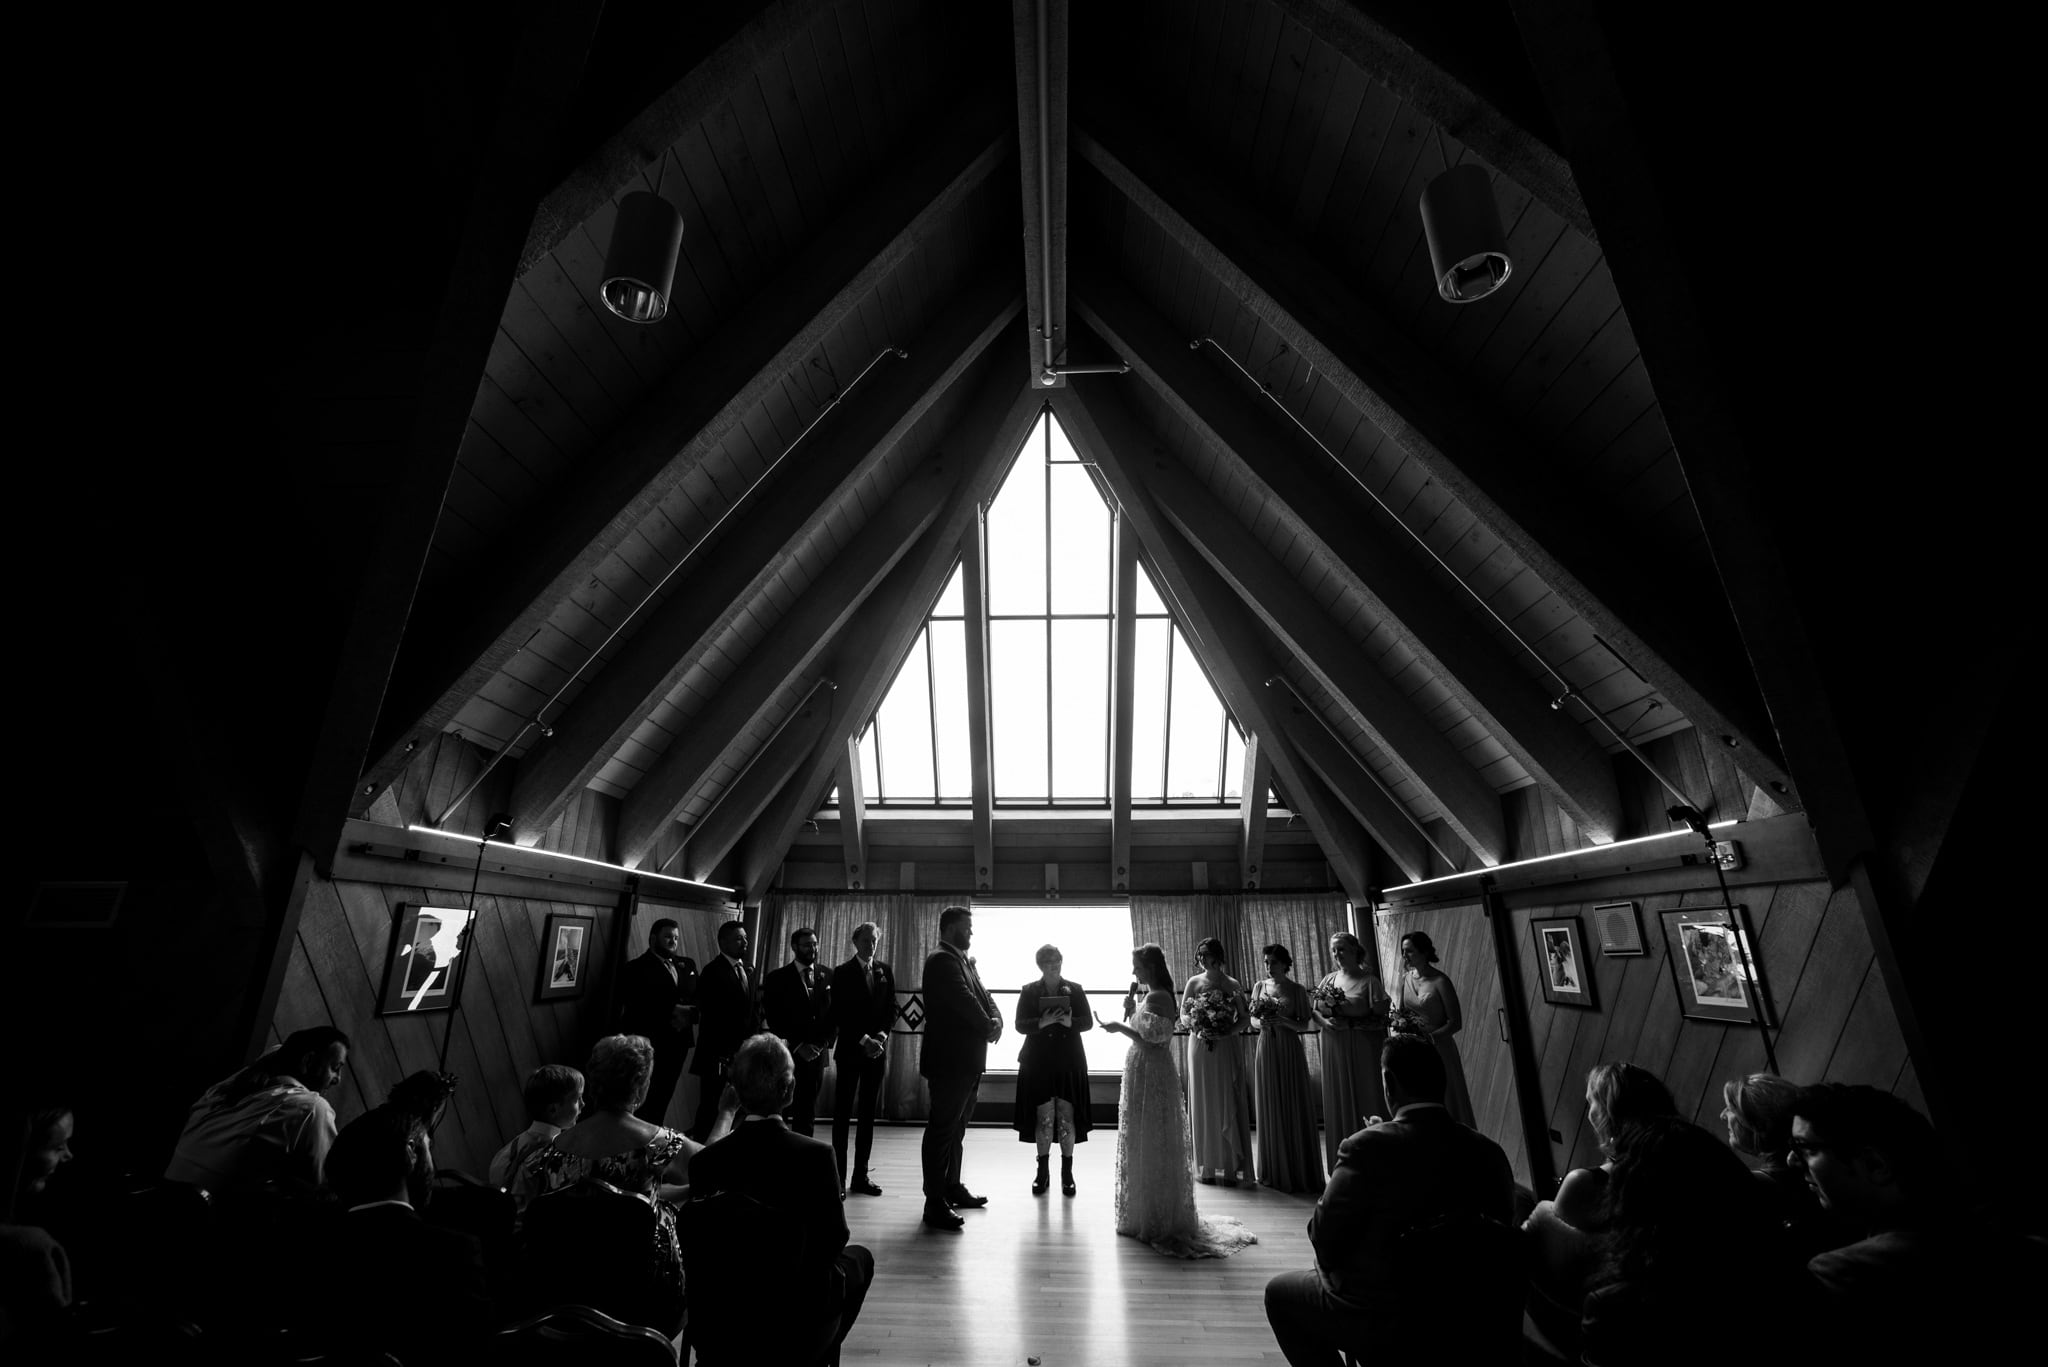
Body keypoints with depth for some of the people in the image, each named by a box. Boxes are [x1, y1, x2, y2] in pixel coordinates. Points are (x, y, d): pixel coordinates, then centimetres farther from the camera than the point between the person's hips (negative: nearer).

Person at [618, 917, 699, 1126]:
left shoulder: (687, 964, 10)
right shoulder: (637, 967, -6)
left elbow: (698, 997, 9)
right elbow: (638, 1007, -15)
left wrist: (689, 1012, -11)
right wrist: (670, 1012, -17)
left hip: (678, 1042, 5)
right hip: (648, 1043, -5)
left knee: (664, 1097, 13)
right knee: (643, 1099, 2)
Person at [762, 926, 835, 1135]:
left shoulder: (827, 976, 7)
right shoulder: (777, 978, -3)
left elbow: (832, 1014, 9)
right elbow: (775, 1019, -7)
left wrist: (823, 1044, -3)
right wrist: (798, 1046, -12)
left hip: (817, 1055, 3)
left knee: (807, 1114, 8)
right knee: (780, 1113, 2)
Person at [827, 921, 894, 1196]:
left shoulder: (884, 971, 8)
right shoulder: (842, 972, -3)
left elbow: (892, 1008, 7)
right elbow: (840, 1015, -8)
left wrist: (881, 1035, -9)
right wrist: (863, 1040, -15)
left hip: (877, 1050, 4)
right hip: (850, 1050, -3)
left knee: (868, 1115, 8)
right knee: (842, 1114, 1)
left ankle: (860, 1177, 16)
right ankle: (839, 1177, 9)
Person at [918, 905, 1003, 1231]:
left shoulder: (963, 961, 14)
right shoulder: (942, 960, -16)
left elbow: (982, 995, 8)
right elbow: (963, 999, -24)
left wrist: (995, 1020, -10)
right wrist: (988, 1027, -13)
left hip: (965, 1060, 10)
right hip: (949, 1060, -10)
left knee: (956, 1127, 19)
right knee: (942, 1128, -2)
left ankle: (952, 1187, 31)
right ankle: (934, 1203, 6)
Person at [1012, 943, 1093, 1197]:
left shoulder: (1075, 990, 3)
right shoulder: (1029, 991, 1)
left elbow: (1088, 1022, 1)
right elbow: (1020, 1025, -4)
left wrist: (1070, 1022, -20)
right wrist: (1042, 1022, -22)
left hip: (1069, 1063, 1)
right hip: (1039, 1063, 0)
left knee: (1067, 1116, 3)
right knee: (1044, 1117, 3)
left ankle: (1067, 1171, 17)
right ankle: (1043, 1171, 20)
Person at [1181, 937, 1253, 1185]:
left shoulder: (1233, 985, 0)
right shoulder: (1194, 982, 2)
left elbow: (1244, 1018, 0)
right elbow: (1183, 1015, 4)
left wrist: (1225, 1033, -15)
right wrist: (1195, 1026, -16)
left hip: (1226, 1049, -1)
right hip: (1199, 1047, 1)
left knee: (1228, 1104, 1)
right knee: (1203, 1104, 5)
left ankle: (1230, 1166, 9)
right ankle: (1205, 1166, 12)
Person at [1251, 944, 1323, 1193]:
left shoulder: (1297, 990, -2)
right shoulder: (1260, 987, 7)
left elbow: (1305, 1025, -2)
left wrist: (1284, 1021, -18)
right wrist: (1261, 1022, -10)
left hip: (1290, 1052, -3)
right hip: (1266, 1050, 3)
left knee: (1294, 1109, 0)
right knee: (1269, 1110, 7)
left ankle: (1299, 1172, 12)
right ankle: (1274, 1171, 19)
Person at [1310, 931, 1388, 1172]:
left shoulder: (1368, 980, -6)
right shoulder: (1328, 979, 8)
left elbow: (1379, 1018, -10)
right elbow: (1314, 1009, 11)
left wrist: (1351, 1021, -19)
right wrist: (1325, 1020, -8)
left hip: (1362, 1050, -4)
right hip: (1334, 1049, 4)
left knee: (1365, 1098, 0)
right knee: (1338, 1102, 8)